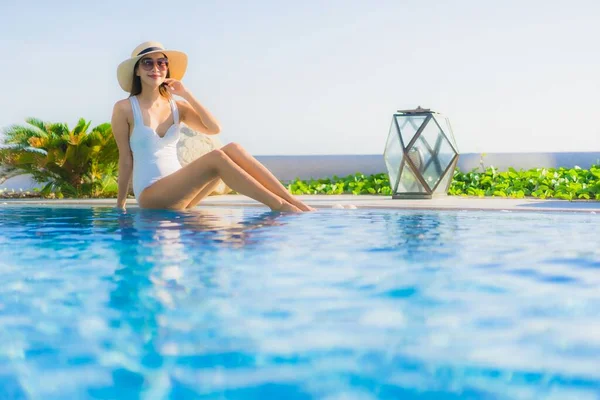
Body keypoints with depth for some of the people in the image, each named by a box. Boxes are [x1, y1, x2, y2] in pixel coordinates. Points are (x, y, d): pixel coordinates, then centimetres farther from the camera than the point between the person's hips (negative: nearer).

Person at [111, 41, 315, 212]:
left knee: (233, 149, -17)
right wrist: (120, 204, 1)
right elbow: (126, 159, -1)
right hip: (151, 196, -5)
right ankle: (279, 205, -33)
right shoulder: (125, 108, -2)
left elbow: (214, 128, -3)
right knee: (216, 158, -29)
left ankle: (295, 203, -26)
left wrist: (187, 95, -4)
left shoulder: (176, 107, 12)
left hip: (178, 190, 6)